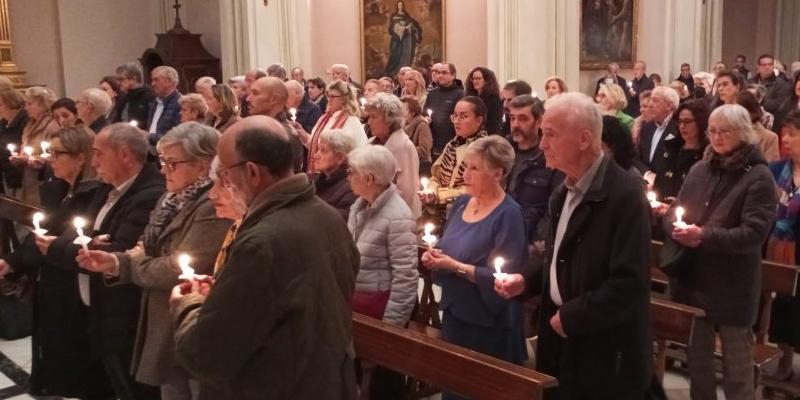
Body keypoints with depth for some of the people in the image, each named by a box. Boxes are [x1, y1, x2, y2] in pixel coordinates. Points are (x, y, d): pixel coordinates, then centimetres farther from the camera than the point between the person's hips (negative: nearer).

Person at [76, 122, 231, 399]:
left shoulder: (214, 206, -22)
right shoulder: (173, 198, 10)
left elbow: (177, 270, -25)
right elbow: (150, 251, 12)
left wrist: (119, 264, -11)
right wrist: (114, 262, -8)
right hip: (163, 328, 9)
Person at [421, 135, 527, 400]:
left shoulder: (508, 214, -16)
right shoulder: (461, 203, 5)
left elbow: (503, 276, -21)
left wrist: (455, 266, -22)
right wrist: (434, 256, -6)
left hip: (489, 323, -7)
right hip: (454, 311, 7)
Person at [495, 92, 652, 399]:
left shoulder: (625, 195, -20)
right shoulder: (563, 193, 8)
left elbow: (629, 285, -25)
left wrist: (571, 316, -18)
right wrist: (525, 280, 1)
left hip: (606, 353, -8)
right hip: (562, 342, 8)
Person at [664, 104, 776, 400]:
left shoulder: (758, 176, -9)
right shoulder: (699, 170, 7)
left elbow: (754, 233, -18)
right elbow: (674, 212, 10)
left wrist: (704, 236, -27)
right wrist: (677, 229, -14)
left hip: (732, 287, -5)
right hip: (691, 279, 5)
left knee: (736, 365, 10)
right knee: (697, 358, 19)